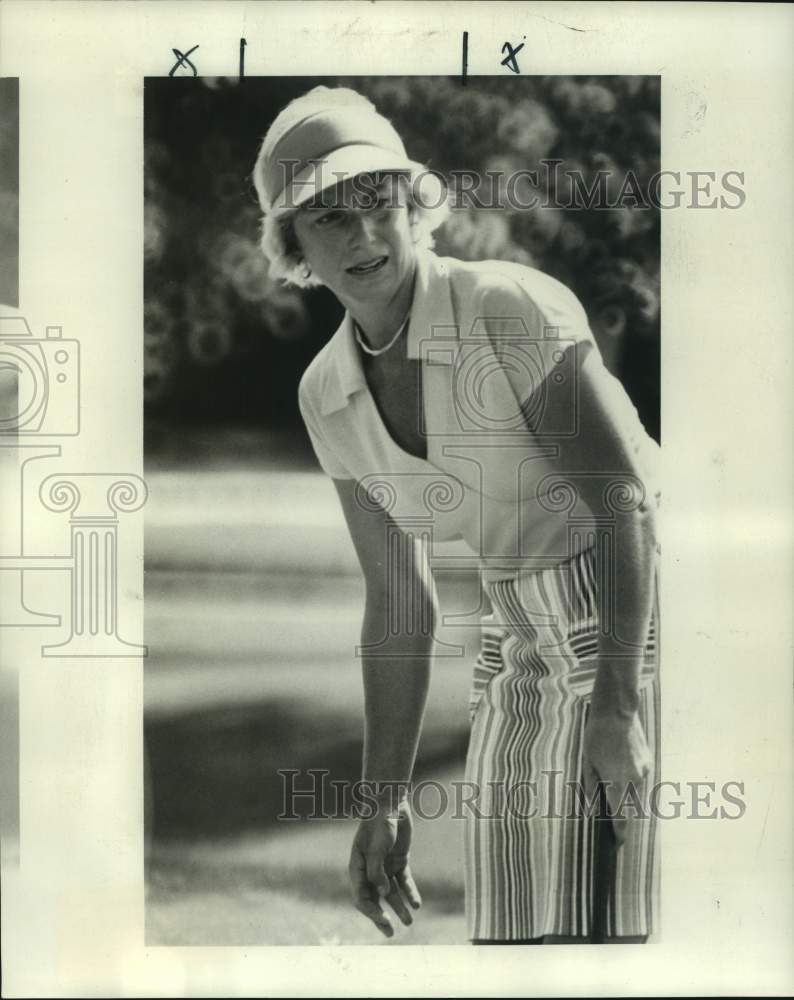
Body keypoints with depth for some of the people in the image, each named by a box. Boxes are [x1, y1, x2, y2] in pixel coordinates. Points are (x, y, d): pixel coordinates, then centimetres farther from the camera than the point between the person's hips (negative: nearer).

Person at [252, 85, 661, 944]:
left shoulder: (514, 306, -18)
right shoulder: (329, 396, 1)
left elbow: (626, 500, -21)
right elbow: (397, 604, 6)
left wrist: (616, 701, -30)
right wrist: (385, 799, 5)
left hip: (647, 627, -6)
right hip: (527, 655, 6)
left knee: (601, 926, -12)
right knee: (511, 930, 7)